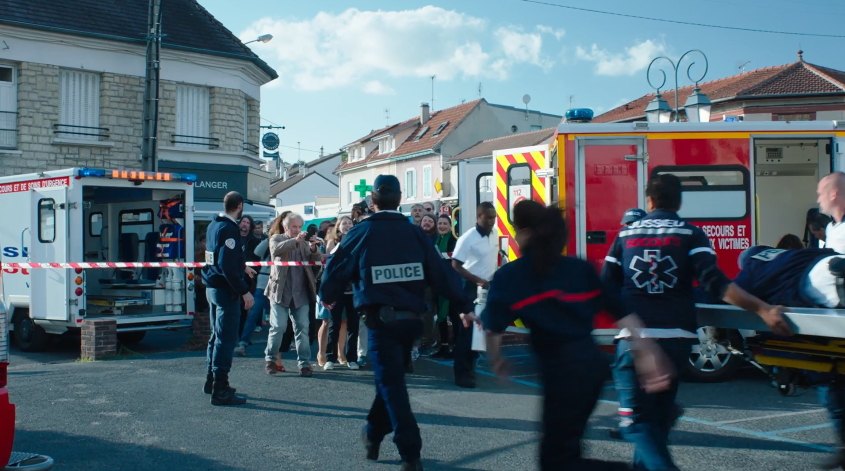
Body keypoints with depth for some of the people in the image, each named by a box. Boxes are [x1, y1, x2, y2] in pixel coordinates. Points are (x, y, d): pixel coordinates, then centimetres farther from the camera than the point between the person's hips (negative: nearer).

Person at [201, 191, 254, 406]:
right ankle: (220, 390, -3)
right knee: (226, 339, -5)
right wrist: (244, 291, -22)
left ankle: (212, 381, 31)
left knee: (217, 335, 20)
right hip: (226, 290, -10)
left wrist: (242, 267, 42)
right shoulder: (229, 229, -18)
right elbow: (228, 266, -25)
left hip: (212, 287, 10)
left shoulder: (214, 225, 11)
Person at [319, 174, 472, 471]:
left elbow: (337, 269, 3)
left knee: (391, 383, 0)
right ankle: (373, 435, 31)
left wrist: (328, 297, 23)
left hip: (380, 319, -3)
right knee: (390, 379, 20)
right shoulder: (414, 233, 3)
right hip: (410, 318, 4)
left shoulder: (361, 232, -3)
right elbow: (440, 272, 1)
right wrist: (464, 305, 7)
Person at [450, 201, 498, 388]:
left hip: (488, 288, 7)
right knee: (467, 330, -5)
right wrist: (478, 281, -21)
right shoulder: (468, 238, -16)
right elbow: (456, 264, -16)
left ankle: (470, 368, 24)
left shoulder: (493, 236, 6)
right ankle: (462, 373, 0)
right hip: (471, 288, -7)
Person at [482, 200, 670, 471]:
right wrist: (647, 353, 9)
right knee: (562, 446, 22)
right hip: (593, 361, 7)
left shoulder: (508, 277, -5)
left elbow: (494, 329, -10)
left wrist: (496, 361, 10)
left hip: (562, 369, -7)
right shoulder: (580, 268, 9)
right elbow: (621, 311, 6)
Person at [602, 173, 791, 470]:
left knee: (638, 421, 1)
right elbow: (715, 284, -11)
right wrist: (763, 310, -13)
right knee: (658, 414, 21)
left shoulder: (626, 235, 9)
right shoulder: (690, 234, 4)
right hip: (676, 337, 1)